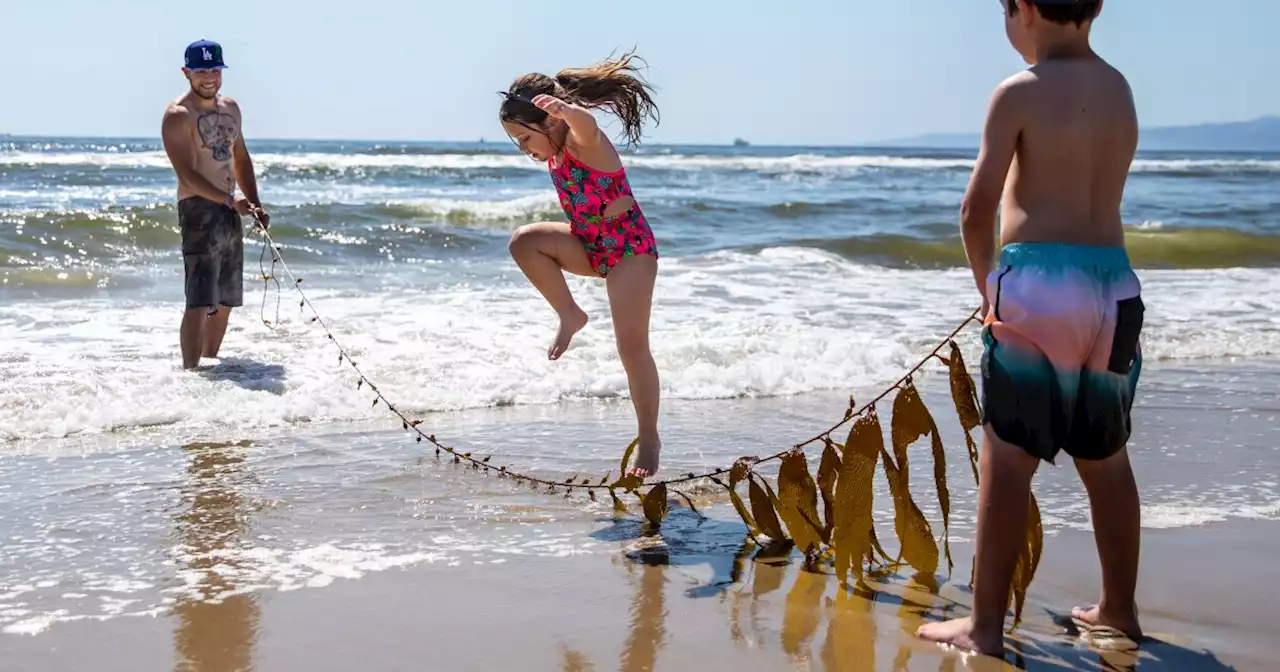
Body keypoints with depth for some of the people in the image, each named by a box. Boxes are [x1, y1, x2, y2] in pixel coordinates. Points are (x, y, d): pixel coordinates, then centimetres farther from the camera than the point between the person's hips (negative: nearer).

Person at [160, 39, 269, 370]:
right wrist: (229, 199, -28)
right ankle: (190, 371, -15)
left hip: (230, 211, 8)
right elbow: (187, 174, -19)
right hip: (198, 210, -8)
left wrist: (254, 204, 10)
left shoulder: (230, 108, 14)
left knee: (226, 300, 14)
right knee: (200, 301, -15)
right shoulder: (178, 115, -11)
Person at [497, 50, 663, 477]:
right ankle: (570, 317, -1)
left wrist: (566, 110, -72)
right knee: (524, 241, -17)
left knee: (632, 346, -9)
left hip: (629, 246, -7)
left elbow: (587, 125, -50)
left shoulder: (583, 143, -23)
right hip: (589, 245, 7)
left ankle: (649, 439, 4)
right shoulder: (554, 153, 1)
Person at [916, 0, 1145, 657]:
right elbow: (1088, 192, 14)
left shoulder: (1020, 92, -7)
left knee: (1007, 461, -2)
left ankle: (986, 624, 1)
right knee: (1107, 459, 17)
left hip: (1038, 283, -6)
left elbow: (977, 213, -10)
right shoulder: (1120, 90, 13)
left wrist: (988, 288, 6)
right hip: (1112, 283, 7)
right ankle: (1118, 607, 29)